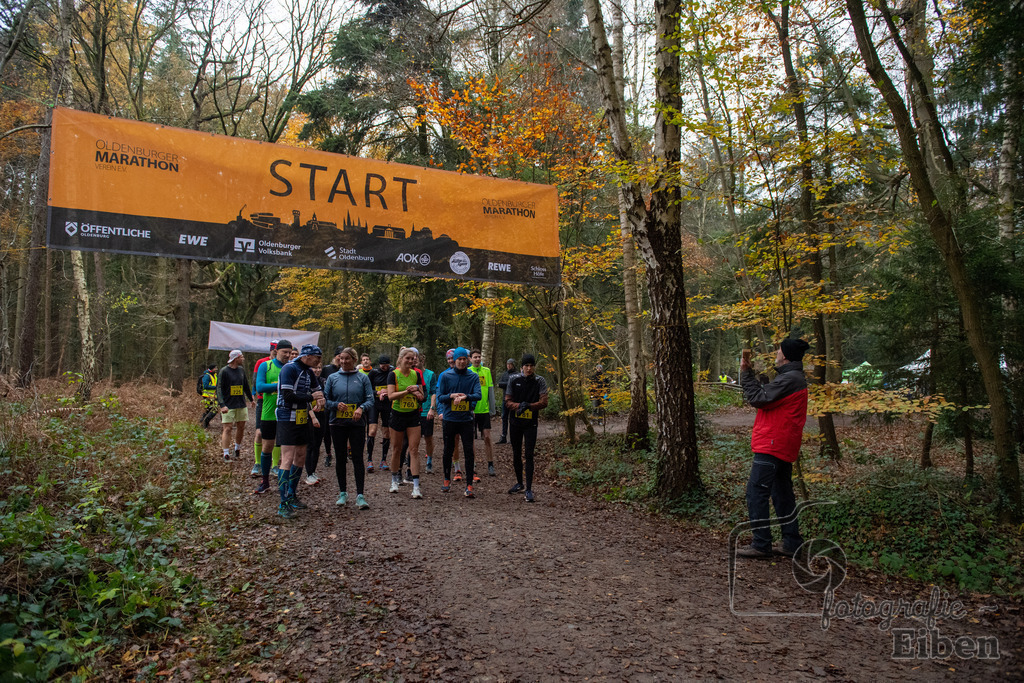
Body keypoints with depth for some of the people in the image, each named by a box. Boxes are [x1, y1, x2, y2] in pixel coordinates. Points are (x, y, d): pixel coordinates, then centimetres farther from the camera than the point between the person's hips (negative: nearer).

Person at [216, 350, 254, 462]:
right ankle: (226, 454, -3)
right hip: (228, 405, -6)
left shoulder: (241, 370, 10)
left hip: (241, 404, 6)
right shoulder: (224, 371, -8)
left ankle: (237, 450, 28)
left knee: (241, 427, 10)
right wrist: (222, 405, -21)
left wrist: (251, 399, 28)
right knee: (227, 429, -7)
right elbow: (219, 389, -11)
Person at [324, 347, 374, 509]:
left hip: (357, 423, -2)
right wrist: (336, 405, -14)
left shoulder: (362, 377, 4)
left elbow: (370, 399, 0)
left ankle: (360, 495, -3)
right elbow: (325, 399, 6)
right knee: (340, 458, 8)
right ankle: (343, 493, 20)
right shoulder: (333, 377, 7)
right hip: (338, 423, 2)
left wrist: (361, 408, -20)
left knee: (357, 458, -5)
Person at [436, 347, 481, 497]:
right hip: (449, 419, 1)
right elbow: (440, 397, 1)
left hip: (466, 419, -1)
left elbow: (478, 395, -10)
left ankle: (469, 485, 1)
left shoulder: (473, 377, 2)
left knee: (469, 452, -4)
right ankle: (447, 479, 30)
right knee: (448, 451, 12)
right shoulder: (445, 376, 2)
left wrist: (465, 396, -29)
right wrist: (452, 396, -18)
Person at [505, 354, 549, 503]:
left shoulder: (540, 381, -3)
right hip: (515, 422, 3)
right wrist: (519, 406, -19)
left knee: (529, 455, -6)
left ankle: (529, 489, -3)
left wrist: (529, 405, -24)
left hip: (531, 423, -3)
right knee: (516, 454, 13)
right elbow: (508, 401, 0)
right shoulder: (514, 379, 1)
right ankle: (519, 484, 29)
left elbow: (544, 402, -9)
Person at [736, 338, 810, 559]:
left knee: (756, 493, -7)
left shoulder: (789, 379, -17)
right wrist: (750, 373, 12)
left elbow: (759, 399, -18)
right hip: (783, 447, 11)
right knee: (783, 495, 15)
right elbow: (765, 395, 15)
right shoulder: (794, 377, 18)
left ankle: (761, 545, -4)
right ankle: (792, 543, 20)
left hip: (772, 446, -11)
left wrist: (746, 374, -9)